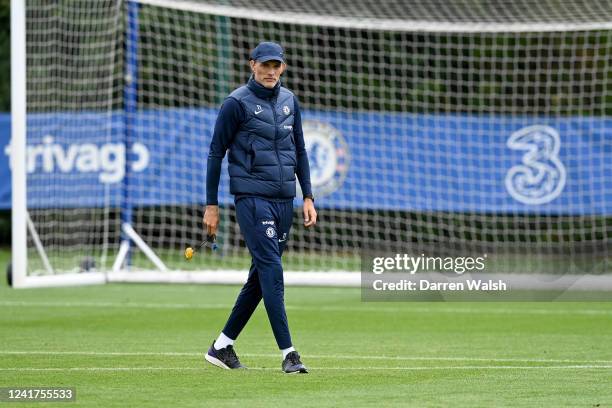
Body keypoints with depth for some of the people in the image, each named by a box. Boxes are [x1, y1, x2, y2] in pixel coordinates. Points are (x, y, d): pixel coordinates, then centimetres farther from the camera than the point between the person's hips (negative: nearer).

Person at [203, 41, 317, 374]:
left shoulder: (289, 101, 13)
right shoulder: (237, 103, -5)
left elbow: (299, 150, 20)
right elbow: (216, 152, -2)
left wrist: (308, 197, 12)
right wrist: (211, 205, -5)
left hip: (284, 200, 7)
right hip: (252, 198, -7)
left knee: (261, 274, 9)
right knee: (272, 271, -14)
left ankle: (222, 346, 19)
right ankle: (288, 353, -17)